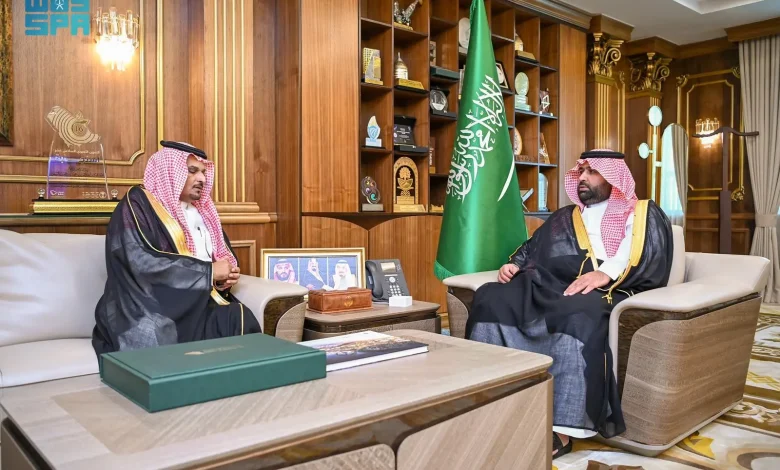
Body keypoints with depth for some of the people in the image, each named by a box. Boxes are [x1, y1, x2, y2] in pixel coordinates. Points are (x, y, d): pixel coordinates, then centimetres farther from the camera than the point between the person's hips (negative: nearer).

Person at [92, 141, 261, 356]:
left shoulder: (201, 212, 20)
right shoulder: (138, 205, -1)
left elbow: (224, 256, 23)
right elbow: (142, 262, -16)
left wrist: (226, 276, -2)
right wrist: (209, 271, -13)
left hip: (200, 302, 6)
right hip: (154, 308, -6)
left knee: (241, 318, -26)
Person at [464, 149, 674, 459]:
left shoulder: (644, 215, 14)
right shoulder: (564, 217, 29)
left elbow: (649, 257, -5)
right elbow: (531, 248, 28)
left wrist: (606, 273, -22)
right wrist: (514, 264, 4)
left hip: (609, 292, -5)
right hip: (550, 287, 5)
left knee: (579, 312, -41)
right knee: (491, 297, -20)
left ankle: (561, 428, -37)